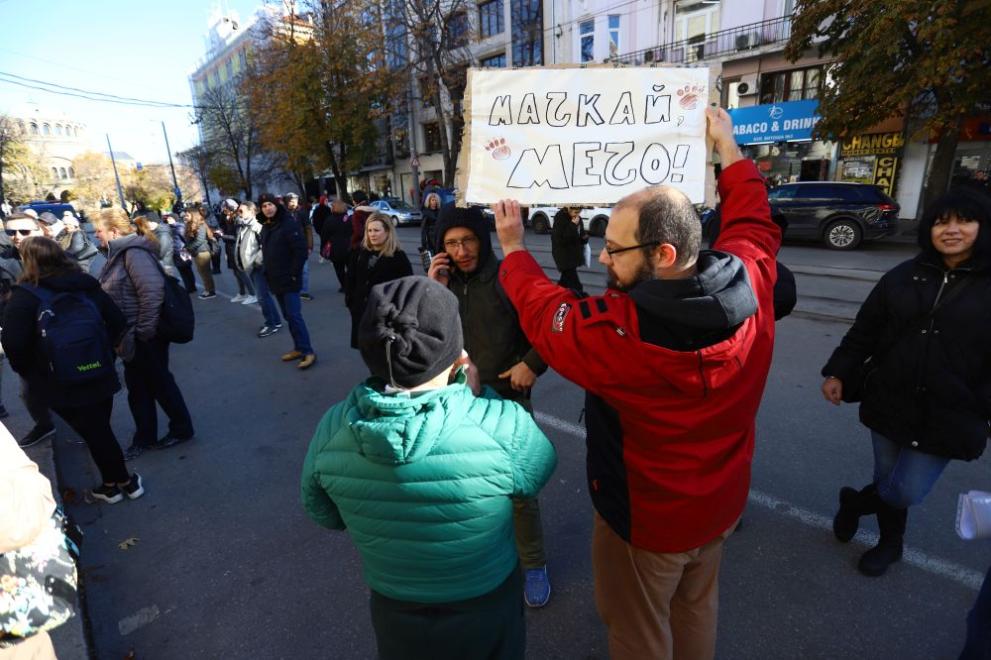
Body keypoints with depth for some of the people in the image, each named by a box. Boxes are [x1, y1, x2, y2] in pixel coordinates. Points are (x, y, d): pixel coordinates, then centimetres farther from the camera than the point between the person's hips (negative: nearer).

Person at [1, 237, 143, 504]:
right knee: (101, 429, 18)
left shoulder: (24, 296, -13)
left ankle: (115, 483, 21)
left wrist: (27, 371, -1)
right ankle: (114, 482, 28)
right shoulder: (87, 286, 2)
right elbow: (118, 322, 4)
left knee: (94, 434, 7)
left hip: (62, 385, -4)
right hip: (100, 375, 4)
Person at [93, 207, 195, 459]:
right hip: (132, 336, 9)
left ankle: (182, 428, 22)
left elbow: (152, 292, -28)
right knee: (137, 388, 15)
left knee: (159, 382, 5)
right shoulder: (119, 252, 11)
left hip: (145, 337, -9)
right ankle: (144, 437, 27)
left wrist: (145, 330, -23)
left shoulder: (134, 252, -19)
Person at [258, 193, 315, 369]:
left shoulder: (289, 224, -13)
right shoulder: (265, 227, 13)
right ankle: (299, 347, 20)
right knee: (288, 316, 12)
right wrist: (268, 272, 12)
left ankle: (308, 352, -6)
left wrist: (294, 274, -19)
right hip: (275, 280, 8)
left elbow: (301, 251, -19)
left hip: (289, 279, -8)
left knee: (294, 316, -11)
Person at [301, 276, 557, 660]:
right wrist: (476, 390, -7)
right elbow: (540, 469, -10)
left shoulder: (331, 430, -24)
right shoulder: (502, 426, -34)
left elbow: (325, 515, -4)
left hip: (393, 615, 2)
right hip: (487, 612, -1)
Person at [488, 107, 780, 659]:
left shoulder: (614, 335, -37)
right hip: (723, 502, 6)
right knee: (697, 609, 33)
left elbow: (543, 309, -17)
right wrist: (728, 146, 16)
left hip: (645, 515, -6)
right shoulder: (752, 284, -20)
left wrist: (513, 246, 0)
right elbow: (754, 222, 3)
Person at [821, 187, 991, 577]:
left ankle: (854, 502, 33)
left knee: (908, 491, 1)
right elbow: (865, 330, 5)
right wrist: (839, 373, -3)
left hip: (949, 414, -2)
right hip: (888, 403, 3)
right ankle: (890, 543, 41)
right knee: (888, 480, 16)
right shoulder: (904, 276, 2)